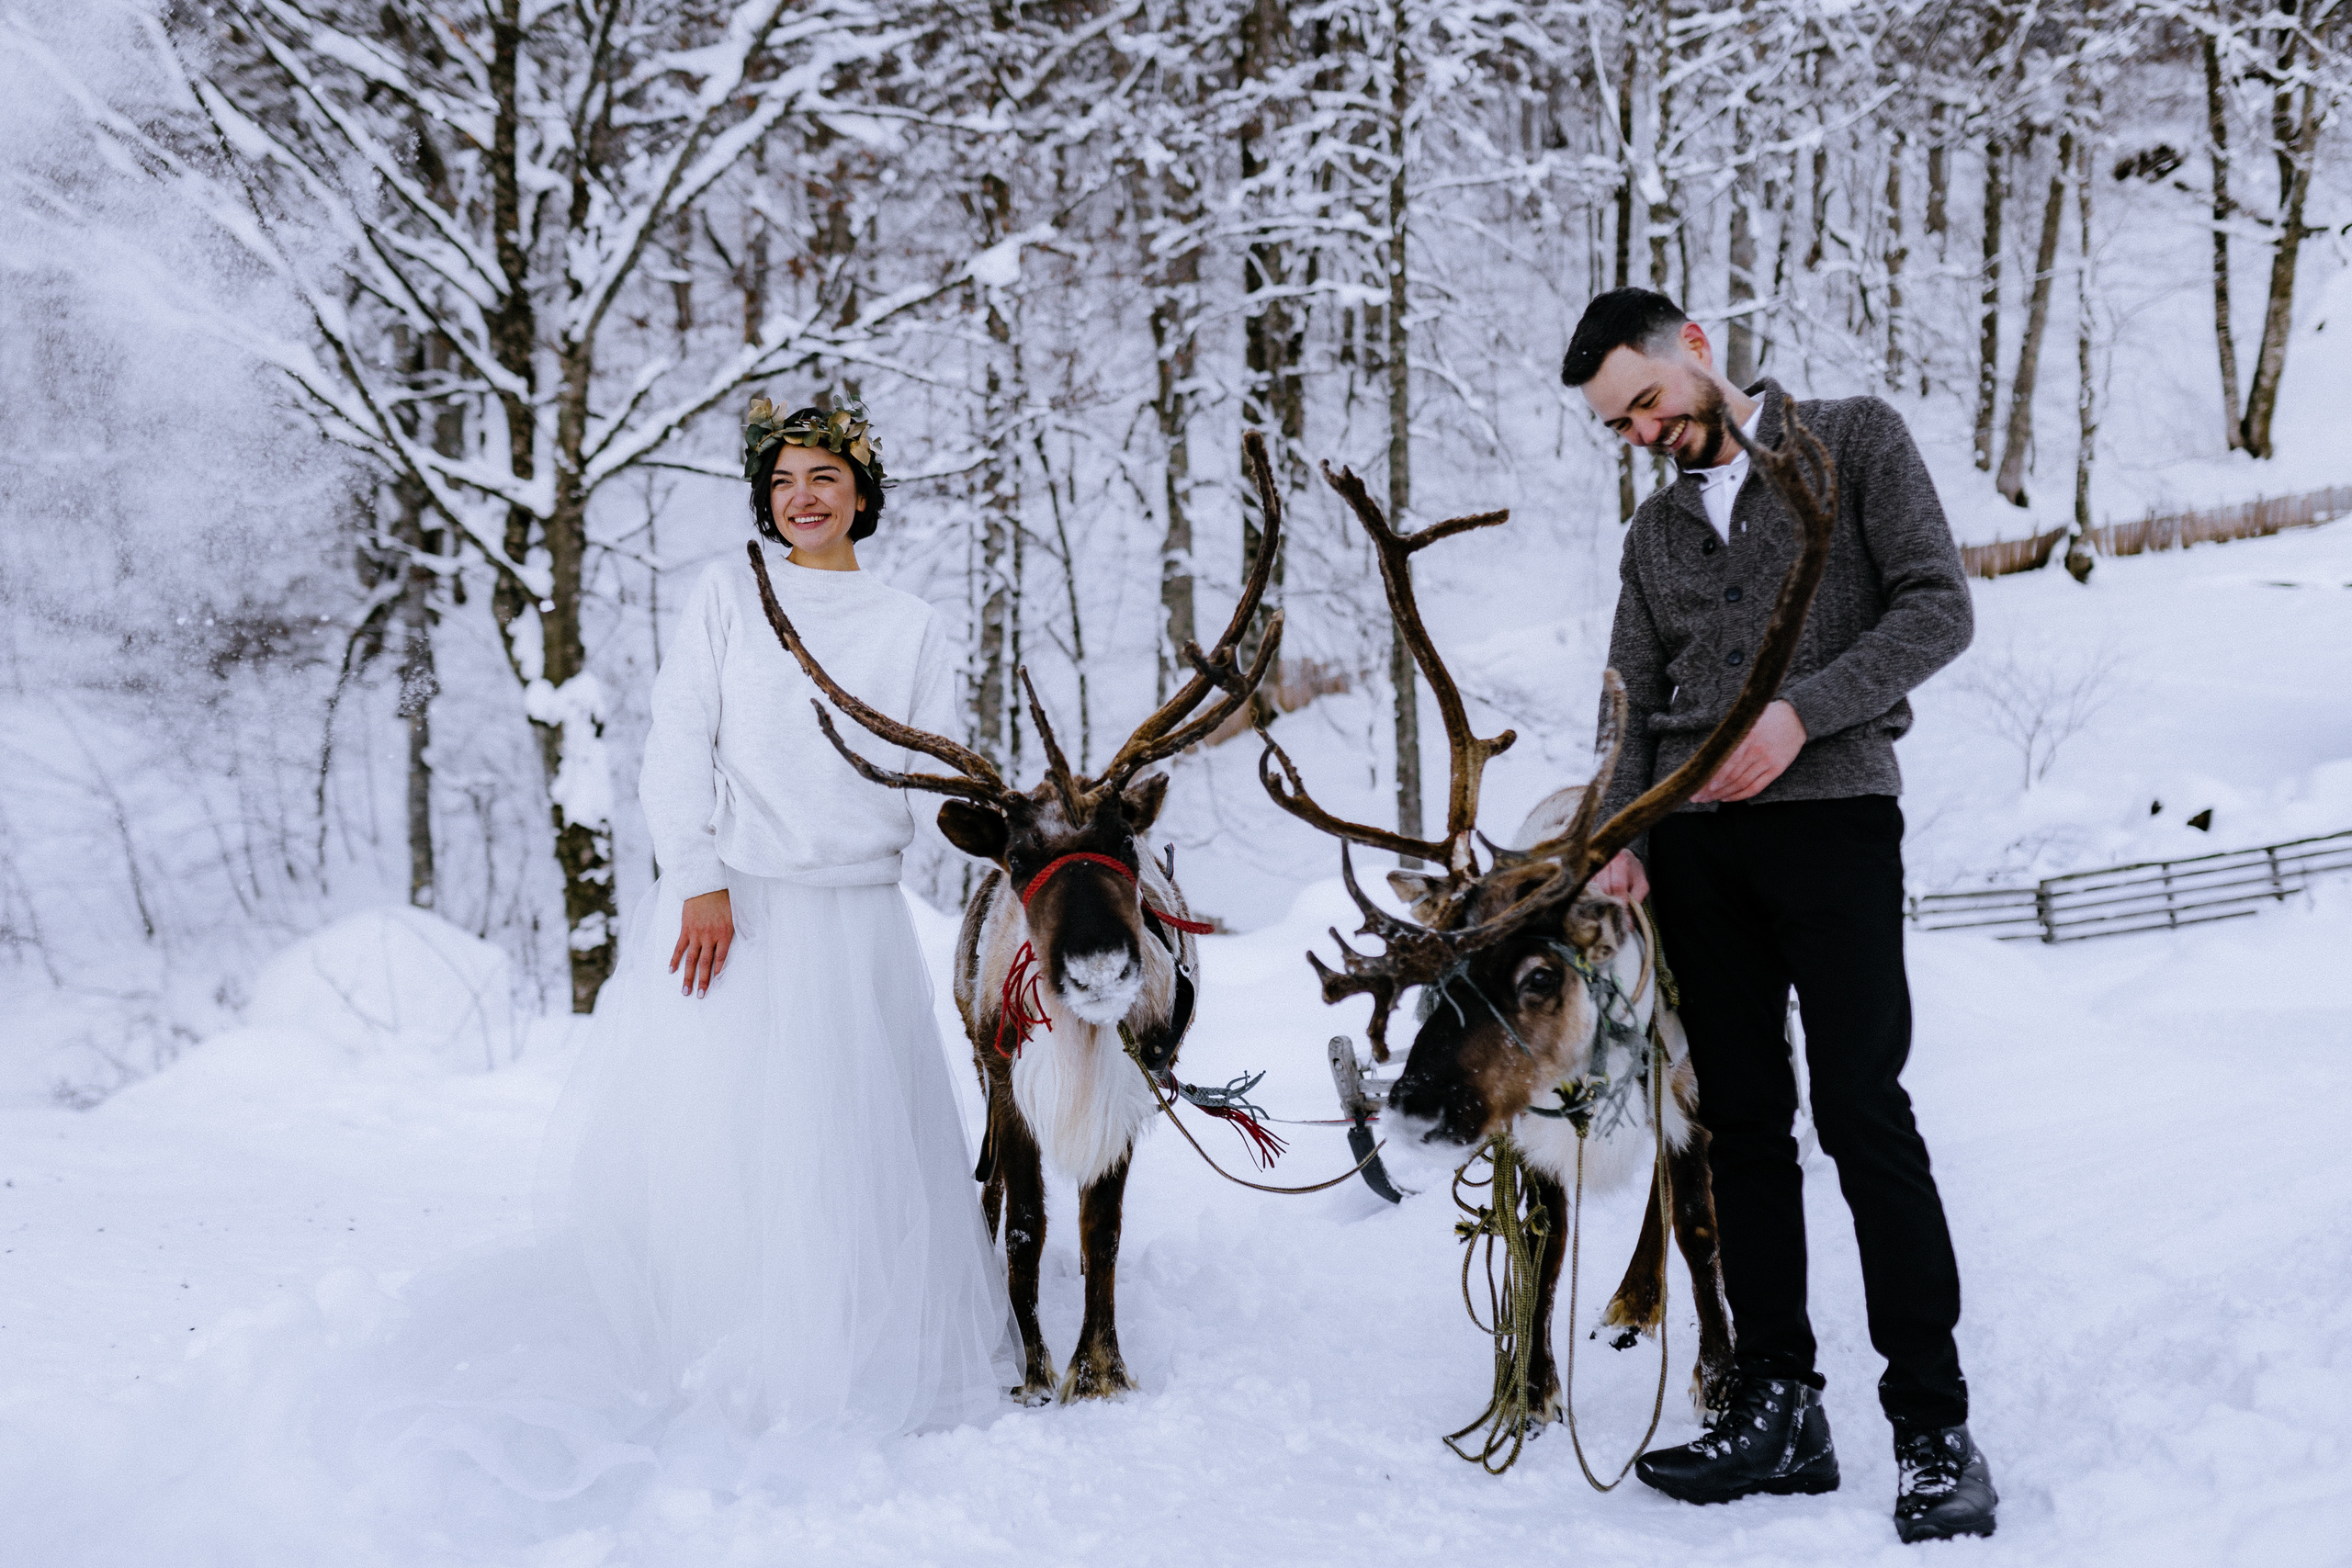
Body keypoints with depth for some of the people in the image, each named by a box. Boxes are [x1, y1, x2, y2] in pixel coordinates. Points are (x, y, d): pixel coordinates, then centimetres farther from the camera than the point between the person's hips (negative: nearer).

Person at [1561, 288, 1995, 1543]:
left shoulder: (1856, 442, 6)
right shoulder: (1656, 531, 20)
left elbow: (1937, 609, -4)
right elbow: (1640, 712, 16)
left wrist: (1803, 710, -16)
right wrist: (1625, 838, -2)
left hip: (1829, 816, -5)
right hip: (1695, 843, 5)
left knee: (1863, 1112, -11)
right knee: (1744, 1125, 3)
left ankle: (1934, 1428, -7)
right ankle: (1779, 1410, 7)